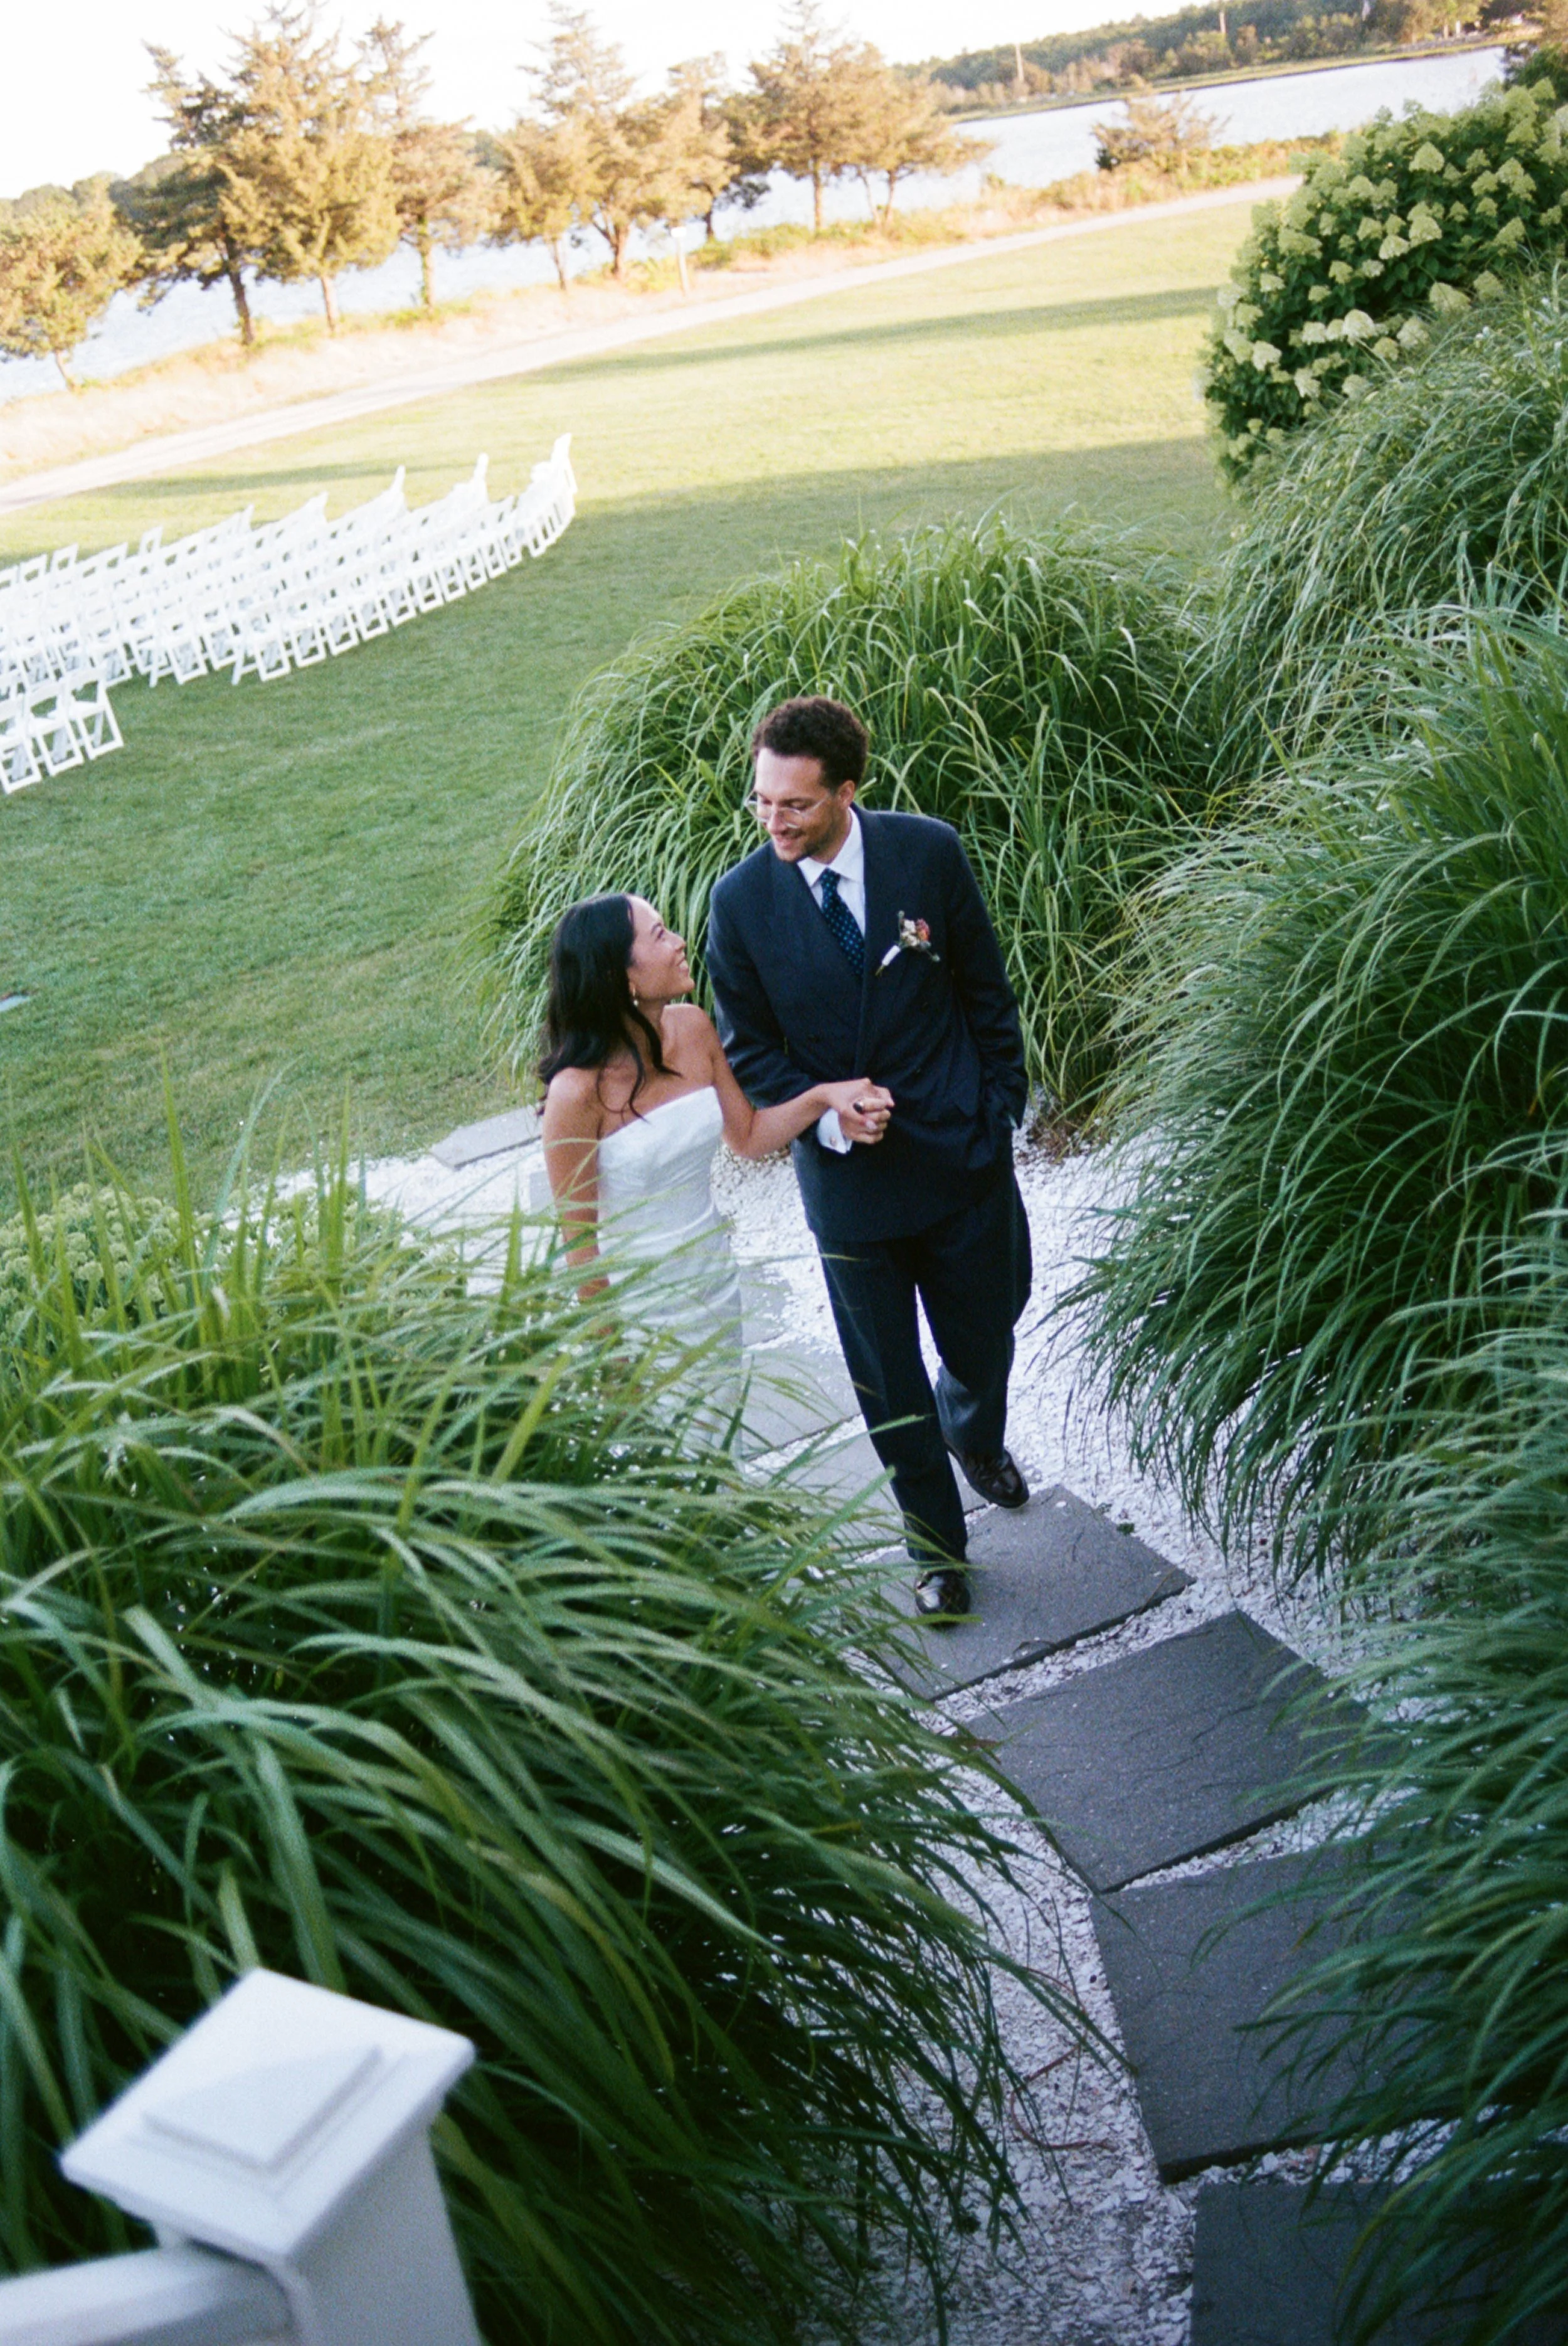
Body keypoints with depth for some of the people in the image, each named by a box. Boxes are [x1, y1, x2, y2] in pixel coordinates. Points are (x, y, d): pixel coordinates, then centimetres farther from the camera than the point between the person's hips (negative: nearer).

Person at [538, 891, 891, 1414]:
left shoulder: (693, 1028, -8)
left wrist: (823, 1096, -10)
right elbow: (579, 1240, -17)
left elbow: (747, 1135, 6)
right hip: (640, 1311, -6)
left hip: (715, 1286, 6)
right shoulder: (578, 1092, -26)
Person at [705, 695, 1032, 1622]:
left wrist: (1001, 1109, 3)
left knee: (985, 1336, 18)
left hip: (961, 1154, 1)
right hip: (848, 1176, 0)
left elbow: (986, 990, 1)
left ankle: (977, 1434, 55)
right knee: (888, 1382, 11)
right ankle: (937, 1546, 33)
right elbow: (750, 1047, 0)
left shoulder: (929, 852, -11)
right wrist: (826, 1116, -16)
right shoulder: (742, 900, -11)